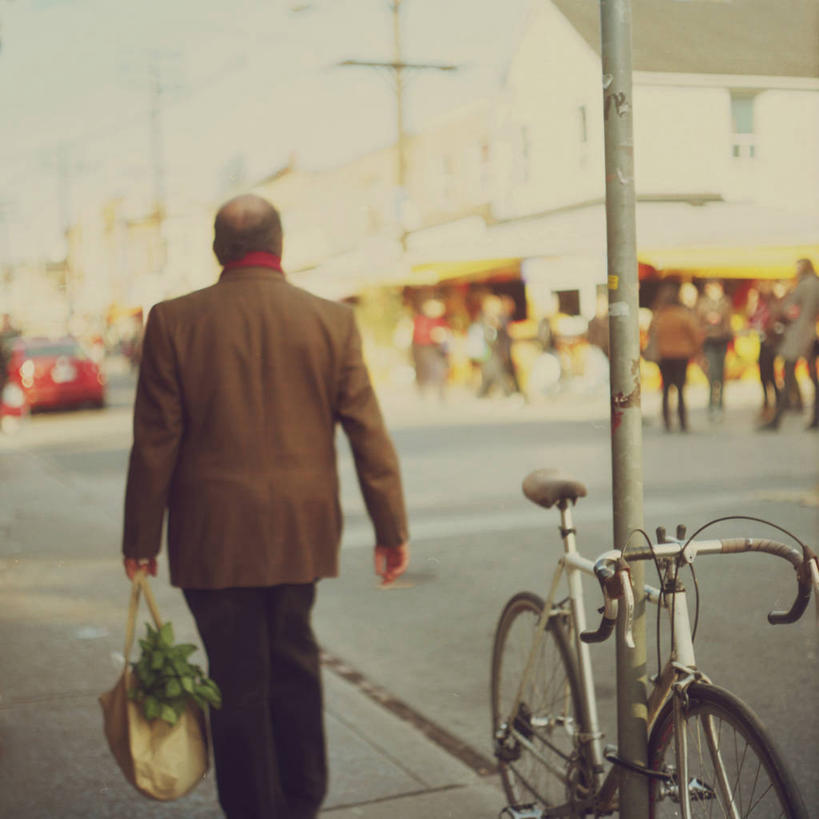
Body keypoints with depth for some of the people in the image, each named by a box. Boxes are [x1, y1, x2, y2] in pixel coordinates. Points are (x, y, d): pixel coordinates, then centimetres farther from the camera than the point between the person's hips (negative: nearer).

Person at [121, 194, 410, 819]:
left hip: (214, 537, -2)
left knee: (237, 679, 7)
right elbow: (369, 433, -2)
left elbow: (156, 441, -5)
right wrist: (392, 528, 4)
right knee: (294, 661, 19)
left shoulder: (174, 321, -6)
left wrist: (141, 538, 3)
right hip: (302, 531, 3)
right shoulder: (332, 321, -2)